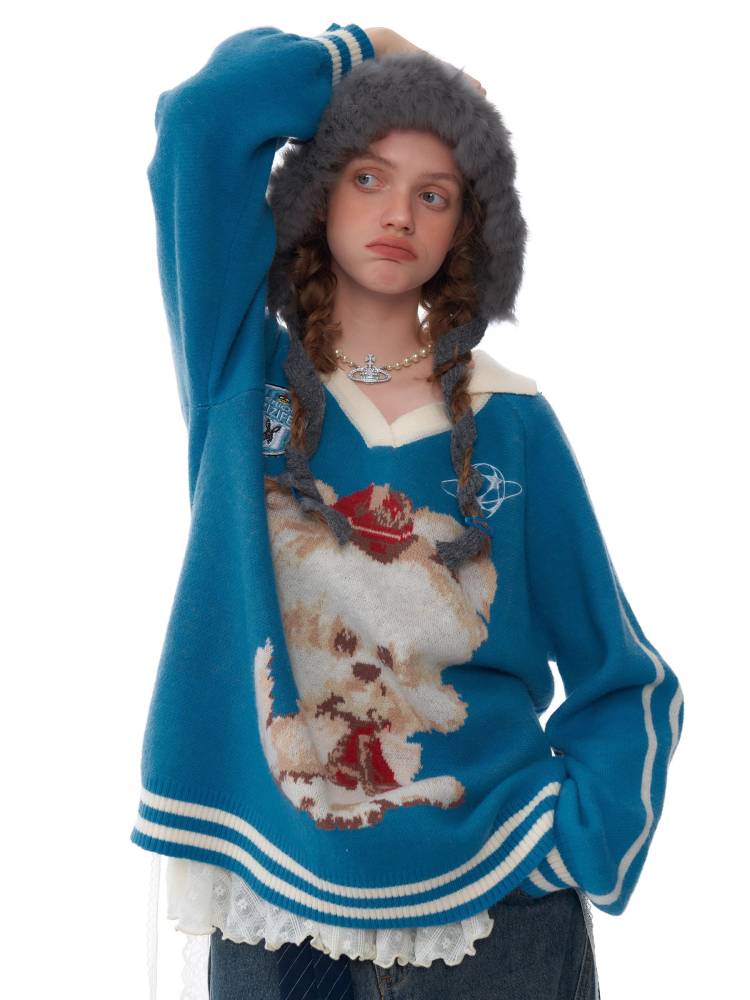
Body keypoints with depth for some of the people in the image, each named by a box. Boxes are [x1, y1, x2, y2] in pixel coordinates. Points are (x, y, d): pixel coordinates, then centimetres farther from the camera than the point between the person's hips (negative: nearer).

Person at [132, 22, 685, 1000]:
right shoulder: (242, 365, -1)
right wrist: (364, 55, 1)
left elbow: (625, 680, 3)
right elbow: (210, 111, -13)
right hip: (274, 900, 0)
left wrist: (573, 852, -9)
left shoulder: (511, 422, -1)